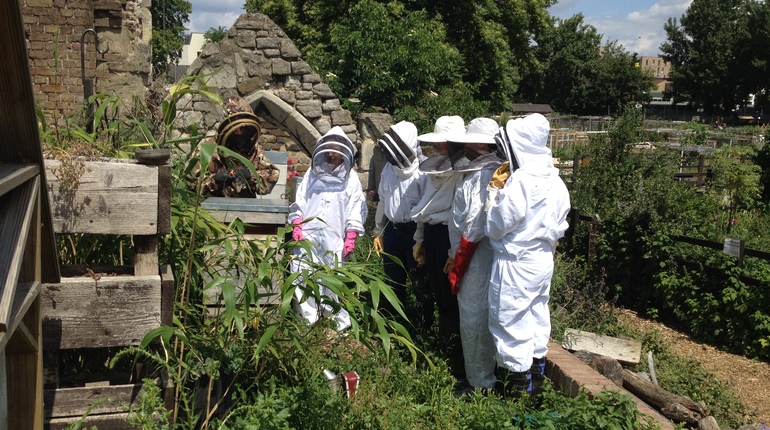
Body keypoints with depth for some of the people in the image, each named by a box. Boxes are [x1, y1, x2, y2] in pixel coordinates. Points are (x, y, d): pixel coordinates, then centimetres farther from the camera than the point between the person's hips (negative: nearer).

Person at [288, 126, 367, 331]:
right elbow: (299, 201, 13)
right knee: (303, 278, -2)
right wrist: (296, 223, 1)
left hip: (334, 238, -2)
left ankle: (339, 323, 4)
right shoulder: (312, 173, 15)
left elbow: (356, 209, 5)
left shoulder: (351, 178, 10)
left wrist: (351, 236, -3)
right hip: (307, 235, 2)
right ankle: (306, 321, 5)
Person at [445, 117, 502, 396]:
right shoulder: (476, 172, 11)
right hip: (471, 259, 10)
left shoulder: (484, 176, -20)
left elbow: (473, 228, -22)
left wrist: (456, 264, -14)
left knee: (474, 321, 0)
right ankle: (480, 376, 31)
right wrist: (455, 256, 18)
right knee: (473, 318, 18)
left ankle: (480, 383, 14)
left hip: (476, 261, -10)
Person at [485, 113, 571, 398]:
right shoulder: (554, 180, 3)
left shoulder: (520, 181, -22)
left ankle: (519, 385, 15)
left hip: (516, 264, -8)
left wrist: (496, 190, -8)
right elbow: (558, 226, 10)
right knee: (537, 316, 19)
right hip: (544, 260, 9)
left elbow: (496, 227, -17)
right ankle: (536, 378, 34)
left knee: (511, 322, 5)